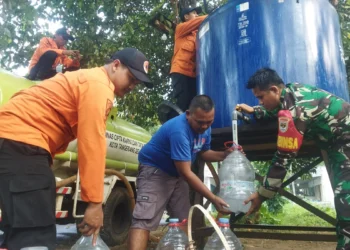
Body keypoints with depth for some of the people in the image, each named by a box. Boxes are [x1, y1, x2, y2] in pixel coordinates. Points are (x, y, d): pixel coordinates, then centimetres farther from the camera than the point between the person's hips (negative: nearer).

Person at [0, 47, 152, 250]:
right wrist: (95, 202, -15)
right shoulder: (99, 85, -11)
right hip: (21, 141, -11)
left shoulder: (90, 80, 24)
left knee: (27, 232, 14)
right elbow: (93, 144, -18)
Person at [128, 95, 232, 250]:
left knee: (184, 220, 8)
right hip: (155, 170, -8)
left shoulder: (205, 129, -4)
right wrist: (213, 199, -29)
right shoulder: (179, 130, -32)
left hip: (177, 174, 9)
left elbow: (204, 152, 12)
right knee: (144, 219, -20)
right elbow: (186, 173, -31)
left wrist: (224, 155, -9)